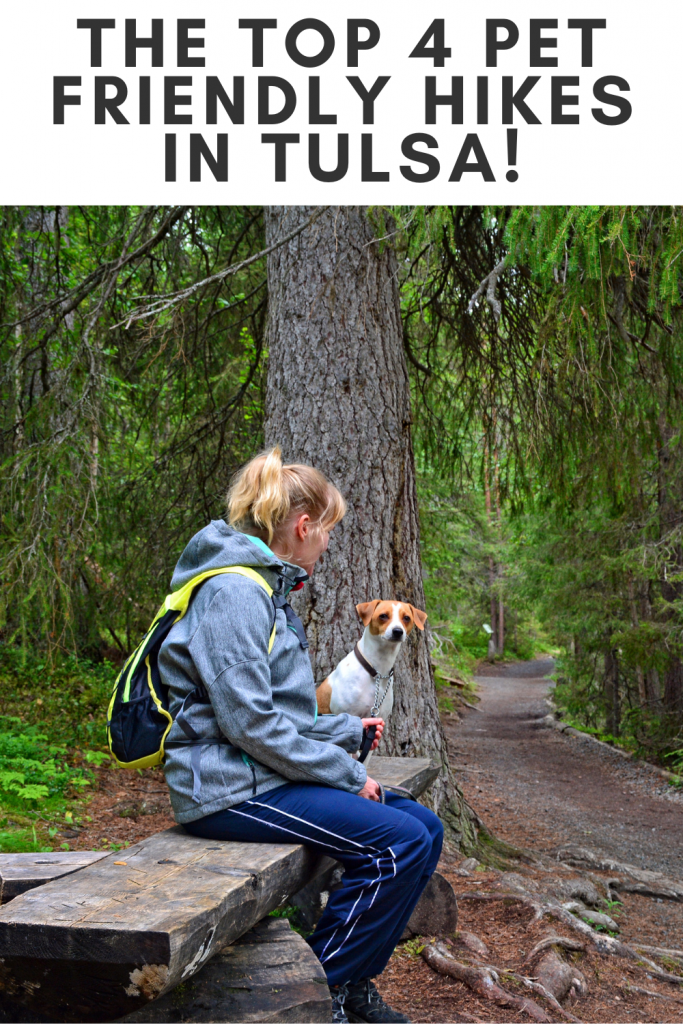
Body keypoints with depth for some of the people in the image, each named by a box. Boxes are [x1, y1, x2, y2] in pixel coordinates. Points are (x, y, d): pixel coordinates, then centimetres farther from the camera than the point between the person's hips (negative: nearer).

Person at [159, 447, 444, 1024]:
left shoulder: (268, 588, 18)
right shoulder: (233, 591, -16)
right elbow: (250, 723, -22)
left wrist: (346, 731, 17)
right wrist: (347, 774, -16)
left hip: (268, 775, 10)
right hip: (231, 788, -10)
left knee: (424, 828, 3)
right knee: (398, 843, -19)